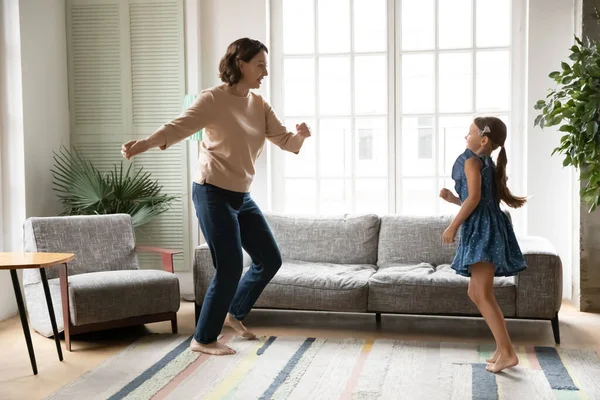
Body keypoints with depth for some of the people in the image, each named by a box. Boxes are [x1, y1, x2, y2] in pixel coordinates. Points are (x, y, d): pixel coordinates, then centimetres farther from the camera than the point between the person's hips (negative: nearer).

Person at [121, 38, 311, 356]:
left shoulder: (259, 105, 8)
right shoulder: (213, 99, -12)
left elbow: (284, 140, 4)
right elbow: (178, 127, -22)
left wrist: (299, 135, -19)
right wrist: (143, 144, -39)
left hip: (241, 196, 8)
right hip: (213, 194, -8)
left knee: (270, 259, 12)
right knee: (230, 269, -8)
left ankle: (234, 313, 33)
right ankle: (203, 339, 9)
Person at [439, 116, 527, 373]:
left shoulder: (471, 160, -6)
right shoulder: (488, 163, 21)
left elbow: (474, 198, -18)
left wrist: (453, 226, -13)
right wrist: (452, 198, 19)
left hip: (483, 229, -10)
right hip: (484, 229, 10)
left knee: (483, 295, -11)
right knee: (475, 293, 13)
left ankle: (507, 353, -12)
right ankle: (502, 347, 15)